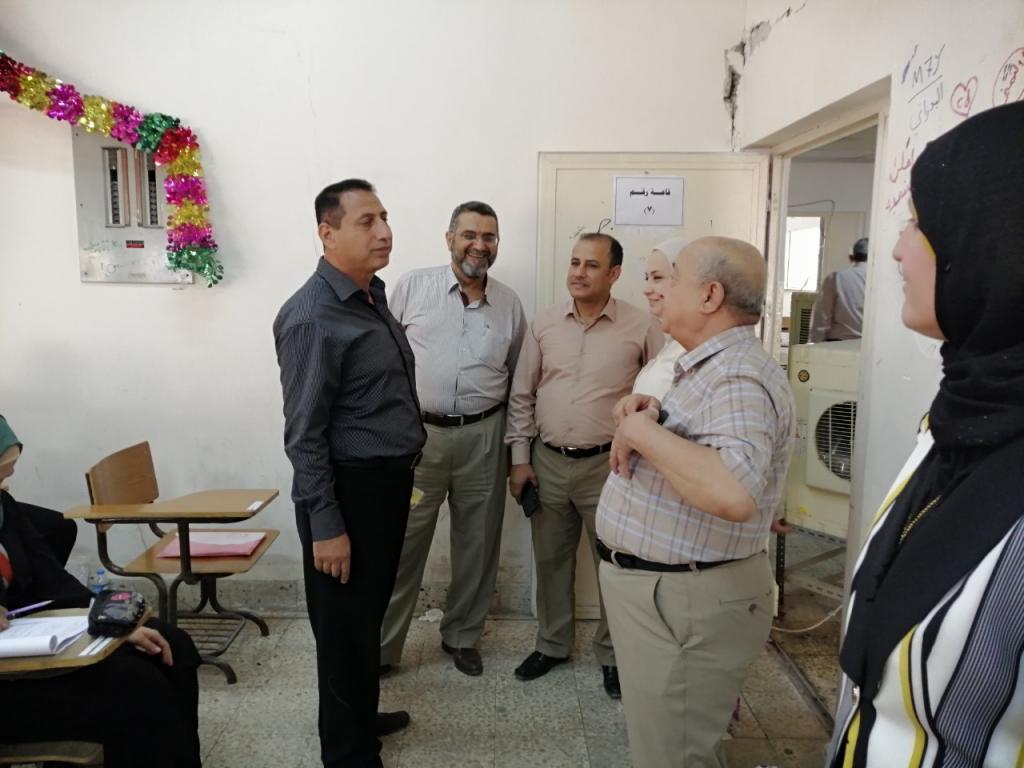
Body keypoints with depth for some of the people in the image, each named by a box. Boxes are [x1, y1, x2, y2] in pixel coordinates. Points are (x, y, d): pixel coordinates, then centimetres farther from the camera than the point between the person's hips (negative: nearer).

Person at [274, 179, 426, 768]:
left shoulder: (374, 295, 8)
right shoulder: (313, 317, -20)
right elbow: (304, 434, -20)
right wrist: (326, 525, -19)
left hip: (389, 480, 9)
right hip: (348, 489, -9)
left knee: (371, 612, 23)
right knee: (347, 625, 8)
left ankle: (361, 716, 44)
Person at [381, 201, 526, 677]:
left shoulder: (509, 304, 7)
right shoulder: (414, 287, -1)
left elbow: (517, 378, 13)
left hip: (483, 437, 3)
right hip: (417, 433, -2)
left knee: (477, 543, 12)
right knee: (401, 545, 3)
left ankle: (462, 637, 32)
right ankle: (381, 645, 20)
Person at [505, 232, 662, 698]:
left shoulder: (641, 328, -7)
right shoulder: (544, 324, 2)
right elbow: (521, 396, 6)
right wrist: (519, 458, 3)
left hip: (609, 466, -3)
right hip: (548, 462, 3)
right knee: (550, 560, 16)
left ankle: (612, 655, 30)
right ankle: (552, 645, 36)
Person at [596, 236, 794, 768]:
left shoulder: (738, 379, -24)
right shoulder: (709, 366, 9)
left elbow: (734, 493, -41)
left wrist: (641, 430, -29)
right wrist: (647, 415, 1)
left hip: (684, 601, -10)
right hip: (652, 587, 10)